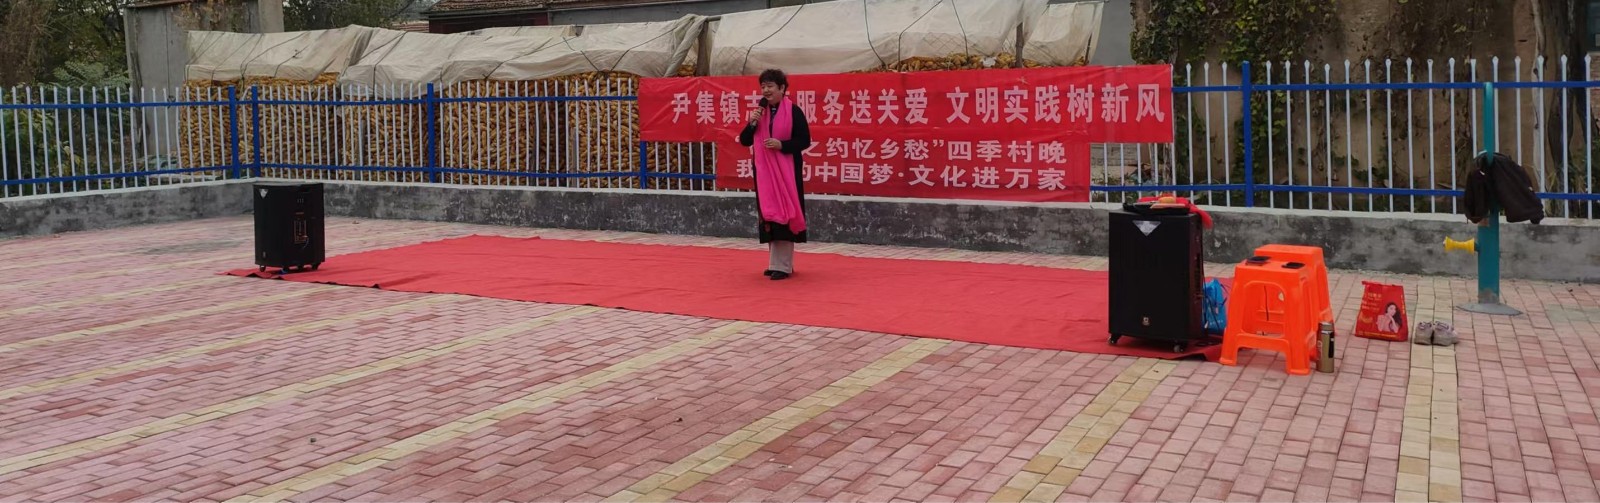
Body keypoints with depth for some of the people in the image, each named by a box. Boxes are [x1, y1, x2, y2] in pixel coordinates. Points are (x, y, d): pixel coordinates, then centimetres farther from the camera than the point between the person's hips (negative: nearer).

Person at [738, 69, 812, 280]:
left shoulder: (793, 111, -7)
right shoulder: (759, 112, 10)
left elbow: (805, 141, -9)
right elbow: (744, 141, 8)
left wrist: (781, 145, -21)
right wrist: (752, 123, -8)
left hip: (786, 170, -6)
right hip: (764, 170, 6)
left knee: (783, 213, -6)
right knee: (768, 214, 8)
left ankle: (784, 266, -3)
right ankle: (776, 263, 16)